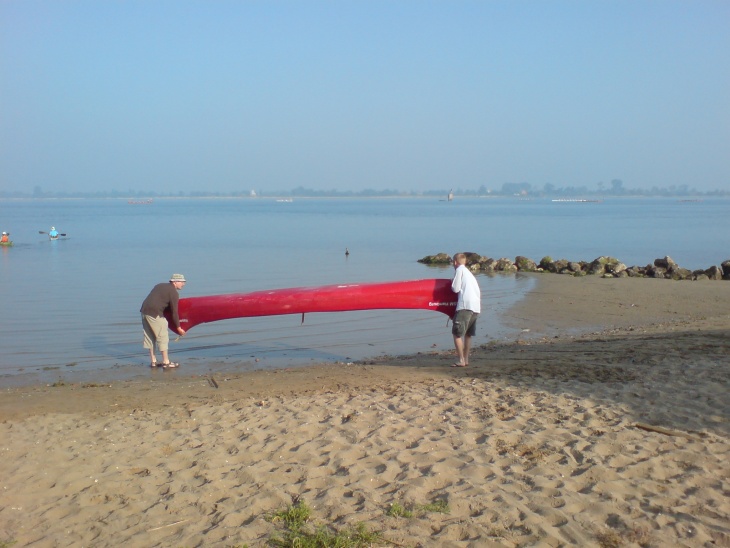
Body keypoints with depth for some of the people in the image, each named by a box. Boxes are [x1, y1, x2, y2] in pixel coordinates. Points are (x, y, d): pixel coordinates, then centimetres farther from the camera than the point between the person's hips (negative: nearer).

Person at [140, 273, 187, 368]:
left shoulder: (160, 286, 22)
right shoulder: (173, 293, -2)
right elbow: (174, 312, -4)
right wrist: (178, 328, 2)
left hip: (144, 310, 8)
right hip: (154, 313, -8)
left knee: (150, 337, 15)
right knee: (163, 336, 0)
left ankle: (153, 361, 21)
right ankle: (166, 362, 4)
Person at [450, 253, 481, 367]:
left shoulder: (460, 270, 2)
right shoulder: (469, 273, 27)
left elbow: (456, 288, -5)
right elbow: (478, 290, 21)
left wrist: (453, 283, 15)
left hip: (465, 305, -9)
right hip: (476, 306, 9)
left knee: (457, 334, -5)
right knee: (468, 334, 17)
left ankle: (461, 361, -10)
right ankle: (466, 360, 19)